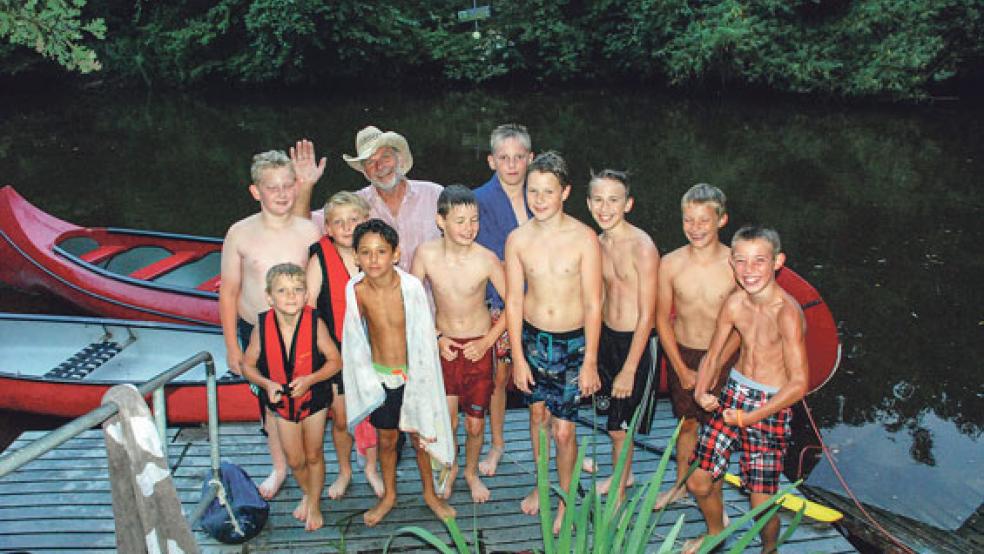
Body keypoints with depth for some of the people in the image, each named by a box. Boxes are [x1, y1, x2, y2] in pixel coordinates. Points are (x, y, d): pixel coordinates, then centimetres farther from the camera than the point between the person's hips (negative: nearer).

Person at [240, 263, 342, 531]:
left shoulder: (315, 324, -23)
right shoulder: (262, 327, -19)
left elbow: (335, 361, -14)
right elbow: (248, 365, -6)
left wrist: (309, 379, -27)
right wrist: (267, 384, -24)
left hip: (313, 398, -1)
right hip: (281, 400, 2)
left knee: (314, 456, 15)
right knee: (295, 460, 15)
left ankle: (314, 504, 39)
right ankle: (306, 493, 47)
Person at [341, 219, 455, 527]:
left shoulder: (411, 286, -22)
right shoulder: (356, 289, -15)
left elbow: (424, 337, -14)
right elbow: (355, 338, -1)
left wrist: (419, 380, -10)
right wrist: (368, 381, 4)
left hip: (412, 373, -1)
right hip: (379, 375, 2)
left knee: (420, 435, 15)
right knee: (386, 438, 17)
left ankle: (430, 493, 39)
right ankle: (389, 495, 42)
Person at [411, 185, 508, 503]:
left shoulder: (486, 259, -19)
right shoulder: (426, 255, -16)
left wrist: (487, 342, -10)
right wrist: (435, 337, -6)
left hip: (479, 346, 0)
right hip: (443, 344, 1)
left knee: (475, 422, 8)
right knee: (445, 420, 0)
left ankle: (471, 472, 38)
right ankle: (449, 469, 31)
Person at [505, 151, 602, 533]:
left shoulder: (584, 238, -15)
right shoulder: (518, 239, -7)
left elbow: (593, 304, -11)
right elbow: (513, 300, -2)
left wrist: (590, 362, -10)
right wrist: (518, 356, -2)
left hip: (573, 343, -3)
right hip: (532, 339, 3)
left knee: (563, 429, 1)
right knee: (538, 415, 20)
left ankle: (564, 500, 25)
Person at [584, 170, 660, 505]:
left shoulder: (642, 248, -20)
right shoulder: (598, 243, 2)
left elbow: (647, 316, -19)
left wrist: (629, 370, -17)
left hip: (636, 342, -7)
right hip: (606, 337, 7)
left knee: (620, 424, 5)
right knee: (613, 417, 20)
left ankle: (618, 493, 25)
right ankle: (623, 474, 43)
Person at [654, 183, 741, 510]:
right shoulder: (671, 263, -10)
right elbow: (662, 319, -2)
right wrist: (682, 369, -5)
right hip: (681, 355, 2)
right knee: (687, 423, 18)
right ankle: (681, 484, 40)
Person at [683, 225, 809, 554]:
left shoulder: (787, 312, -22)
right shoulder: (735, 303, -5)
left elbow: (799, 384, -22)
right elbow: (713, 356, 7)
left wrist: (747, 418, -22)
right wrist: (701, 393, -11)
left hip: (771, 406, -5)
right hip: (733, 392, 5)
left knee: (762, 504, -1)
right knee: (698, 483, 9)